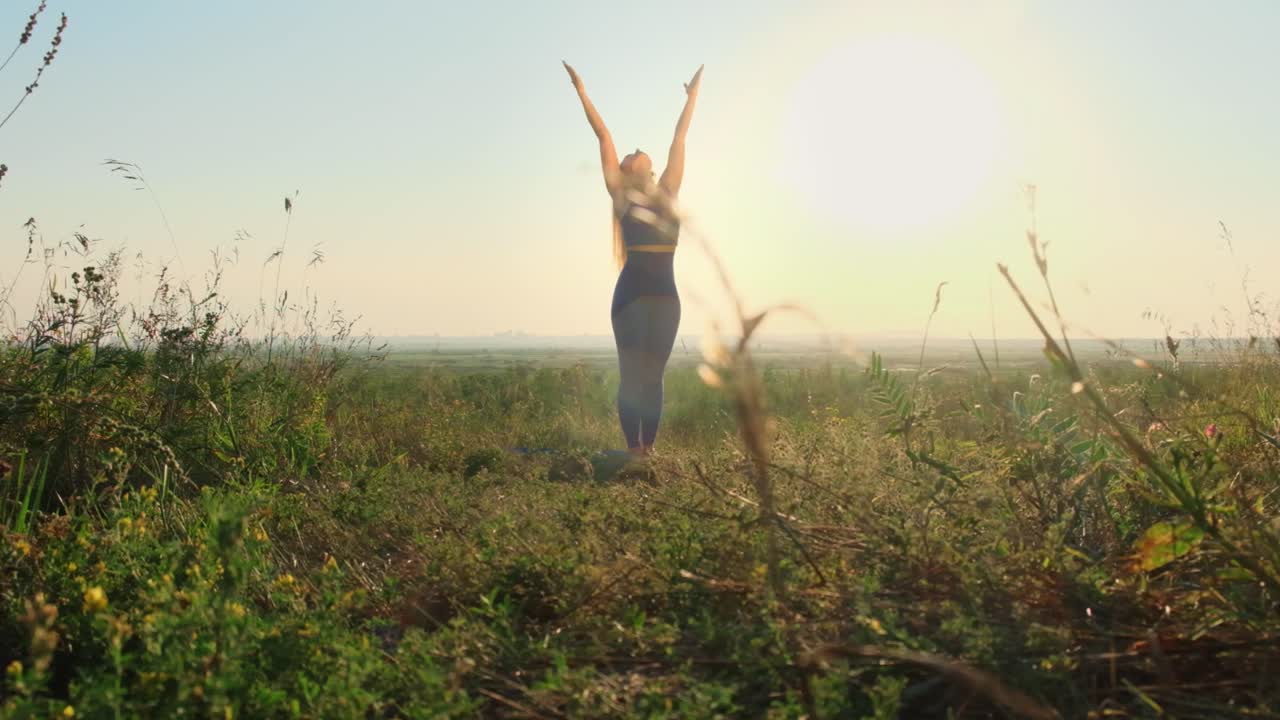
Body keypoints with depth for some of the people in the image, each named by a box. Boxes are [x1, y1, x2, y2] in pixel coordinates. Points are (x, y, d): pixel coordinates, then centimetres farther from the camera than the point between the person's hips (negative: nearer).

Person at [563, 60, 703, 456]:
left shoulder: (667, 193, 17)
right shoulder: (620, 193, 7)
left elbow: (679, 138, 23)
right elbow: (603, 136, 9)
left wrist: (692, 95, 30)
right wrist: (581, 91, 13)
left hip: (665, 293, 4)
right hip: (632, 291, -4)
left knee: (653, 374, 6)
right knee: (632, 374, -3)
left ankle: (649, 448, 10)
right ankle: (633, 449, 0)